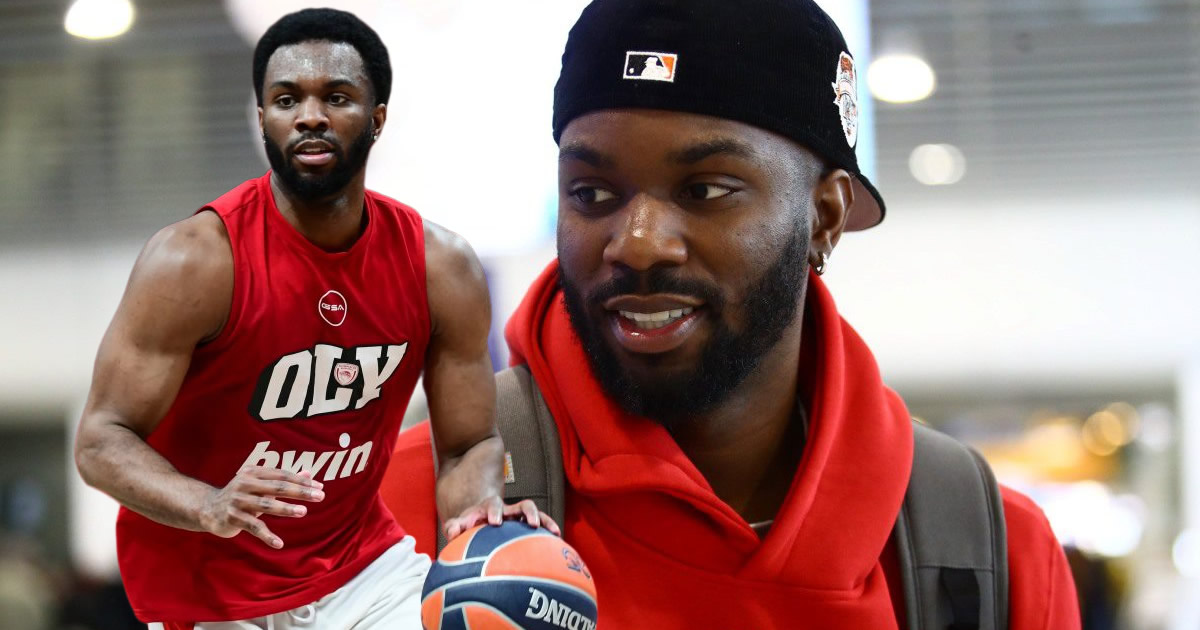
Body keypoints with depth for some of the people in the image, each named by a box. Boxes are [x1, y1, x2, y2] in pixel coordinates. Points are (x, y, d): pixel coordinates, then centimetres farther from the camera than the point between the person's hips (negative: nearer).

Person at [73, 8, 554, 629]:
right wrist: (210, 507, -38)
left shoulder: (442, 268, -7)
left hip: (363, 567, 4)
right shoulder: (195, 261, -19)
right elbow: (101, 441, -19)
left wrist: (481, 509, -25)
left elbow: (468, 445, -1)